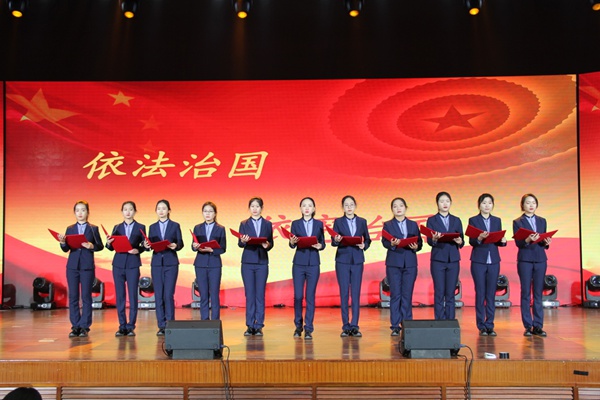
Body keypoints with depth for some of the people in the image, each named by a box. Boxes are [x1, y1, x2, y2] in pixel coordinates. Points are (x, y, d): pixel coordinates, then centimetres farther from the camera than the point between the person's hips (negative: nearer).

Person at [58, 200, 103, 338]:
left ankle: (84, 327, 5)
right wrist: (63, 242, -17)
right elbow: (66, 249, 4)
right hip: (72, 265, 2)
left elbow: (100, 246, 0)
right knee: (73, 296, 3)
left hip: (87, 266, -2)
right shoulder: (70, 229, 11)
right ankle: (75, 326, 10)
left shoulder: (93, 228, 5)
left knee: (86, 296, -1)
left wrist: (91, 246, -20)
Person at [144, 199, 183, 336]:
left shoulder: (175, 226, 5)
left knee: (168, 294, -8)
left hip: (171, 263, -3)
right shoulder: (153, 227, 12)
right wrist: (146, 245, -13)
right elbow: (149, 244, 9)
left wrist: (175, 246, -19)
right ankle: (161, 326, 8)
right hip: (156, 263, 3)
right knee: (158, 295, 2)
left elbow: (180, 243, 2)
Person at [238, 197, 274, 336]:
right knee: (249, 294, 1)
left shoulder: (268, 224, 10)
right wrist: (243, 241, -23)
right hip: (248, 262, 0)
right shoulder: (244, 224, 8)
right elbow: (240, 243, -1)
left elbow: (271, 243, 7)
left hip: (262, 262, 0)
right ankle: (250, 326, 8)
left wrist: (267, 245, -16)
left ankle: (259, 326, 5)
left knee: (260, 294, 0)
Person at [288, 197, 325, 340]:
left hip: (313, 264, 0)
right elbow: (292, 245, 0)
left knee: (310, 296, 0)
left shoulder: (319, 224, 8)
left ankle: (308, 329, 7)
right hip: (299, 263, 0)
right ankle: (298, 326, 20)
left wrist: (320, 246, -14)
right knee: (298, 296, 0)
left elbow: (323, 243, 8)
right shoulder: (295, 224, 6)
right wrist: (292, 242, -22)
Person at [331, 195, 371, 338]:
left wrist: (364, 245, -9)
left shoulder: (362, 221, 10)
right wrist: (336, 240, -22)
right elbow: (333, 242, 0)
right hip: (342, 260, -1)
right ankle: (346, 326, 6)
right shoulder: (338, 222, 5)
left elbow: (367, 239, 12)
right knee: (344, 293, 1)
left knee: (356, 293, -1)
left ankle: (354, 326, 2)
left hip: (357, 261, 1)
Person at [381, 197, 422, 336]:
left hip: (410, 263, 1)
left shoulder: (413, 224, 13)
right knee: (395, 294, -1)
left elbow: (420, 242, 8)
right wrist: (392, 244, -23)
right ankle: (395, 326, 3)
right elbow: (384, 242, -3)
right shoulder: (388, 225, 8)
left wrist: (416, 247, -13)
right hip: (394, 263, -1)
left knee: (407, 294, 1)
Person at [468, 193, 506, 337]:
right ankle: (481, 326, 6)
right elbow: (471, 241, -6)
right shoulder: (473, 220, 1)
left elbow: (499, 241, 9)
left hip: (493, 261, 3)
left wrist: (503, 241, -13)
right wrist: (479, 238, -25)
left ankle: (490, 325, 11)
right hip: (478, 261, -3)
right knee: (480, 294, 0)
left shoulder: (497, 220, 12)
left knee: (491, 294, 4)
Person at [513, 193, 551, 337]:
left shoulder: (542, 221, 13)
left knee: (538, 293, 3)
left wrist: (546, 242, -10)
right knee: (526, 293, -1)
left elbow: (544, 241, 12)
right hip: (525, 260, -3)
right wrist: (527, 240, -25)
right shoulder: (517, 222, 2)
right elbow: (518, 243, -6)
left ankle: (538, 326, 8)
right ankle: (528, 326, 4)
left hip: (540, 260, 3)